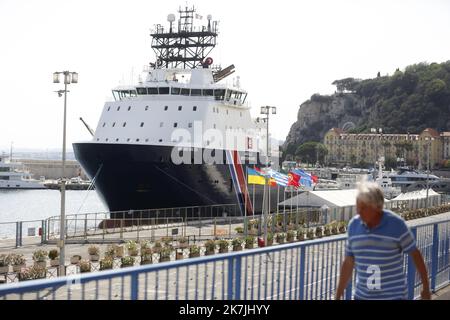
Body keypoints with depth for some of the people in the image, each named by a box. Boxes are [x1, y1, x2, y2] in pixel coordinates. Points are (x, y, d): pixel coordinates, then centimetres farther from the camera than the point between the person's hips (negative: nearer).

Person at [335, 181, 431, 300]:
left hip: (393, 297, -4)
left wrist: (426, 288, 2)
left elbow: (416, 254, -5)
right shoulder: (354, 225, -4)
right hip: (363, 296, 4)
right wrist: (338, 297, 6)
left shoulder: (396, 224, -16)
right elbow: (348, 263, 4)